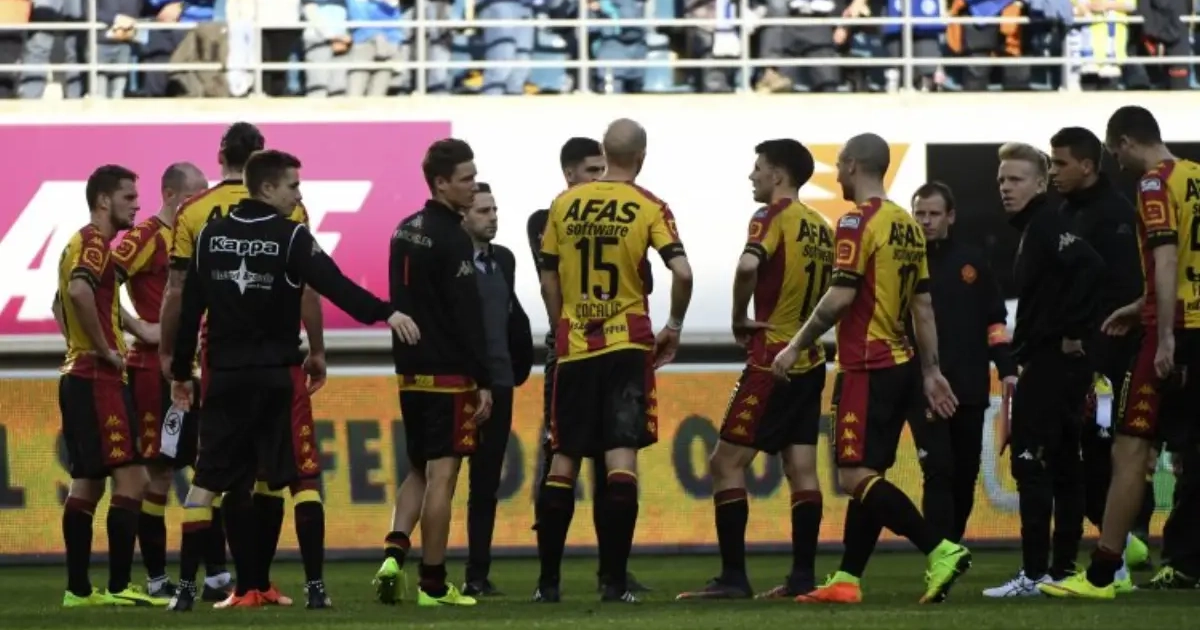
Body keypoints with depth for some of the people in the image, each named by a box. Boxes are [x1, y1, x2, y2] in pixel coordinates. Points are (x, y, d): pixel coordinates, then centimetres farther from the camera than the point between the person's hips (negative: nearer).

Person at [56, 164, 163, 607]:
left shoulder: (79, 243, 19)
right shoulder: (95, 243, -11)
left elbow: (63, 302, 29)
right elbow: (79, 292, -30)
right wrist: (104, 350, -21)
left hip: (77, 376, 10)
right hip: (98, 379, -10)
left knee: (86, 483, 10)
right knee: (130, 478, -10)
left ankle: (78, 589, 10)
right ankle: (119, 587, -13)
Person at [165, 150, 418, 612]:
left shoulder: (209, 236, 5)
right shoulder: (291, 237, -8)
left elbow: (189, 309, 7)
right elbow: (334, 285, -21)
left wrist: (181, 372, 14)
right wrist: (385, 313, -26)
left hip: (224, 376, 3)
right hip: (278, 375, -3)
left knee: (206, 481, 7)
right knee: (303, 479, 4)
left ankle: (186, 586, 2)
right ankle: (315, 586, -2)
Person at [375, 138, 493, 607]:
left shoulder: (405, 231, 12)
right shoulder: (453, 239, -14)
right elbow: (467, 317, -17)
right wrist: (483, 382, -15)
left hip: (410, 371, 8)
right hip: (449, 375, -8)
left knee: (419, 470, 17)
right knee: (441, 474, -4)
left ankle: (394, 553, -2)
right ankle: (433, 584, -2)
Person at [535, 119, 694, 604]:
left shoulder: (565, 204, 4)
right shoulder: (648, 209, -5)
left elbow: (549, 280, 8)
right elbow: (681, 272, -15)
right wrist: (674, 327, 0)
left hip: (574, 347, 3)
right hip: (626, 345, -3)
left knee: (564, 460, 9)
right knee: (621, 457, -4)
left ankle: (548, 581, 10)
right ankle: (615, 582, -9)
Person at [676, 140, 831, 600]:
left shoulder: (773, 217, -10)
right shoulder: (820, 228, 13)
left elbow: (749, 266, -28)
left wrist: (739, 319, -15)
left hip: (773, 361, -8)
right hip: (811, 361, 8)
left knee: (727, 462, -3)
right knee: (801, 468, 6)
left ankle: (733, 576, -8)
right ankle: (803, 576, 4)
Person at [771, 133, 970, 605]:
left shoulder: (858, 222, -12)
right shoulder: (907, 225, 14)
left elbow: (840, 297, -18)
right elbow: (923, 305, 15)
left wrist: (796, 347, -10)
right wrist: (932, 371, 17)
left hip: (867, 368, -9)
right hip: (901, 366, 9)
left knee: (856, 476, -10)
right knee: (866, 477, 11)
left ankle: (941, 552, -20)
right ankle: (846, 580, 11)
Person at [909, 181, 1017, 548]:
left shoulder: (972, 262, 10)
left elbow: (994, 320, 13)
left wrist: (1007, 369, 3)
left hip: (970, 388, 3)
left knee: (965, 474, 8)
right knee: (939, 471, -12)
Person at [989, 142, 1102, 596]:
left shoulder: (1048, 226, -13)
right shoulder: (1031, 229, 17)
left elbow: (1090, 267, -29)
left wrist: (1072, 330, -23)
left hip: (1052, 361, -10)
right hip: (1056, 366, 10)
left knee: (1031, 463, -10)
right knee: (1063, 467, 12)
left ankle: (1035, 573, -11)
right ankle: (1063, 569, 17)